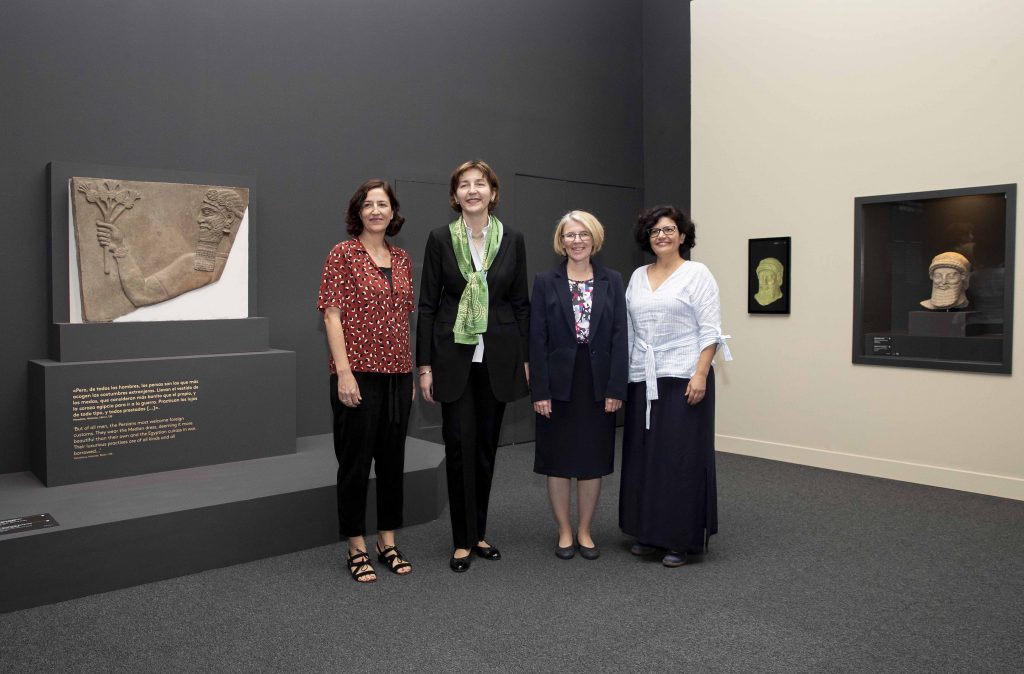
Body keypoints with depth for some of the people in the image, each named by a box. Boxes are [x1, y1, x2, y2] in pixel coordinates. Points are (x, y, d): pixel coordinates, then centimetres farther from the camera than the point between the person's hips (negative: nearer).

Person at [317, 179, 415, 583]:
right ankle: (356, 549, 17)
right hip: (358, 372, -5)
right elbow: (332, 315, -9)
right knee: (355, 460, 4)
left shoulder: (402, 259, 12)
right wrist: (344, 371, -17)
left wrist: (413, 370, 12)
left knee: (392, 458, 12)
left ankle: (387, 543, 25)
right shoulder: (343, 254, -4)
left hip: (397, 373, 6)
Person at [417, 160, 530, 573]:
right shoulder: (440, 239, 0)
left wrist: (524, 359, 3)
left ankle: (478, 533, 24)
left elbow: (520, 303, 7)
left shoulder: (512, 241, 4)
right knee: (460, 445, -3)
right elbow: (427, 304, -1)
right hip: (454, 356, -2)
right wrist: (425, 365, -4)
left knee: (487, 445, 9)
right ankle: (463, 541, 11)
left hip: (498, 358, 2)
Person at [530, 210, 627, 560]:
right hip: (559, 382, -1)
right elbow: (537, 339, -4)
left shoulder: (612, 281, 3)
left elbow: (619, 336, 0)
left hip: (598, 382, 1)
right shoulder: (546, 282, 0)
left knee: (593, 460, 9)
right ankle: (564, 532, 23)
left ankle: (584, 531, 25)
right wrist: (540, 390, -10)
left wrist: (616, 388, -6)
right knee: (559, 460, 7)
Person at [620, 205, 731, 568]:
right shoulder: (637, 277, 14)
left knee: (682, 456, 0)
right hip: (643, 380, 6)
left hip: (683, 378, -5)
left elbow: (710, 330, -8)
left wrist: (701, 374, -17)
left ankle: (683, 539, 11)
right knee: (644, 455, 9)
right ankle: (649, 532, 22)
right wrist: (623, 375, 10)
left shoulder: (697, 273, -2)